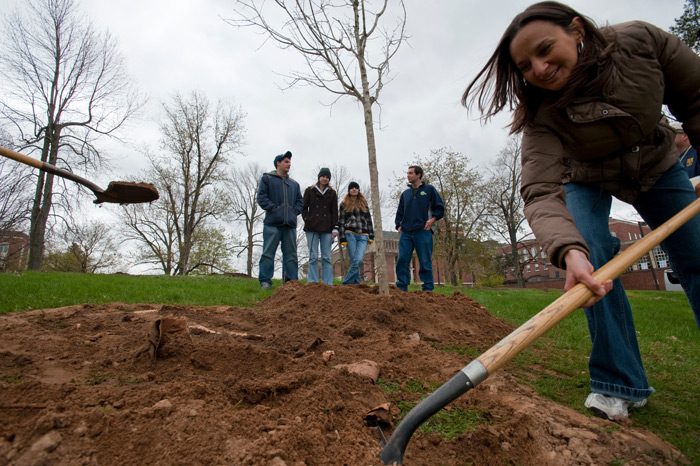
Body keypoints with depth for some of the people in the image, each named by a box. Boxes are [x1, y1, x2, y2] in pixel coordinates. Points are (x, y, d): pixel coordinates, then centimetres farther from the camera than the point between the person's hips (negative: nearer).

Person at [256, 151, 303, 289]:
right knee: (268, 253, -6)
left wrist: (295, 211, 3)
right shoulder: (267, 179, 11)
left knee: (291, 254, 3)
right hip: (272, 223, -4)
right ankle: (265, 281, -3)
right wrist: (273, 208, -11)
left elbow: (300, 201, 22)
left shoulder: (294, 184, 24)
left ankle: (291, 281, 7)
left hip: (290, 224, 5)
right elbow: (261, 197, 0)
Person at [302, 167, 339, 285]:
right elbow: (304, 208, 10)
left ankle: (327, 283, 1)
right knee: (313, 257, -3)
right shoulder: (309, 191, 11)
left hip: (327, 229, 1)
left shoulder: (332, 193, 14)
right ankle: (313, 282, 0)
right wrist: (307, 220, -5)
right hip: (312, 228, -1)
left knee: (326, 257, -1)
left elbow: (335, 212, 9)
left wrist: (335, 228, 1)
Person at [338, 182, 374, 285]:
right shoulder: (344, 204, 9)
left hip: (363, 236, 2)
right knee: (354, 261, -6)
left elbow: (368, 220, 18)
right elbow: (340, 222, 5)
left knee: (358, 260, -14)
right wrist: (342, 238, -4)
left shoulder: (364, 203, 18)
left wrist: (371, 236, 9)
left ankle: (346, 284, -5)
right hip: (350, 235, -2)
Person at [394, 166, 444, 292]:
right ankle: (402, 286, 7)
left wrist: (433, 219, -8)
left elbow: (440, 207, 6)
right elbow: (400, 212, 22)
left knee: (425, 262, 0)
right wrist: (399, 225, 8)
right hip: (406, 233, 4)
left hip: (423, 232, -4)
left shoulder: (429, 189, 8)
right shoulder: (405, 193, 19)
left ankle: (428, 288, 8)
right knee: (402, 260, -2)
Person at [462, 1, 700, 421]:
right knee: (593, 259, -24)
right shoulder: (542, 115, -33)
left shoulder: (641, 41, -26)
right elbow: (541, 193, -45)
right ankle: (619, 383, -10)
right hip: (587, 179, -2)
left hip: (657, 165, 3)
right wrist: (569, 249, -62)